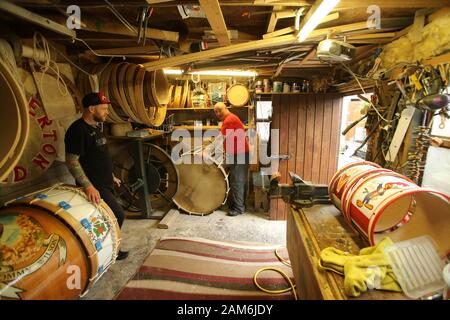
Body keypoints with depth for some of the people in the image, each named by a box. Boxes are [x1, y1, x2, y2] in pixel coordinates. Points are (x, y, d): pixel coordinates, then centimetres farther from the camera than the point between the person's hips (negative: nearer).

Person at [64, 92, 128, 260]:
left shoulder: (96, 126, 11)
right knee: (118, 215, -6)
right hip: (94, 187, -9)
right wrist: (88, 186, -29)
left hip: (105, 183, 9)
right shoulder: (78, 130, -19)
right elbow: (72, 161, -23)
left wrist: (111, 176, 22)